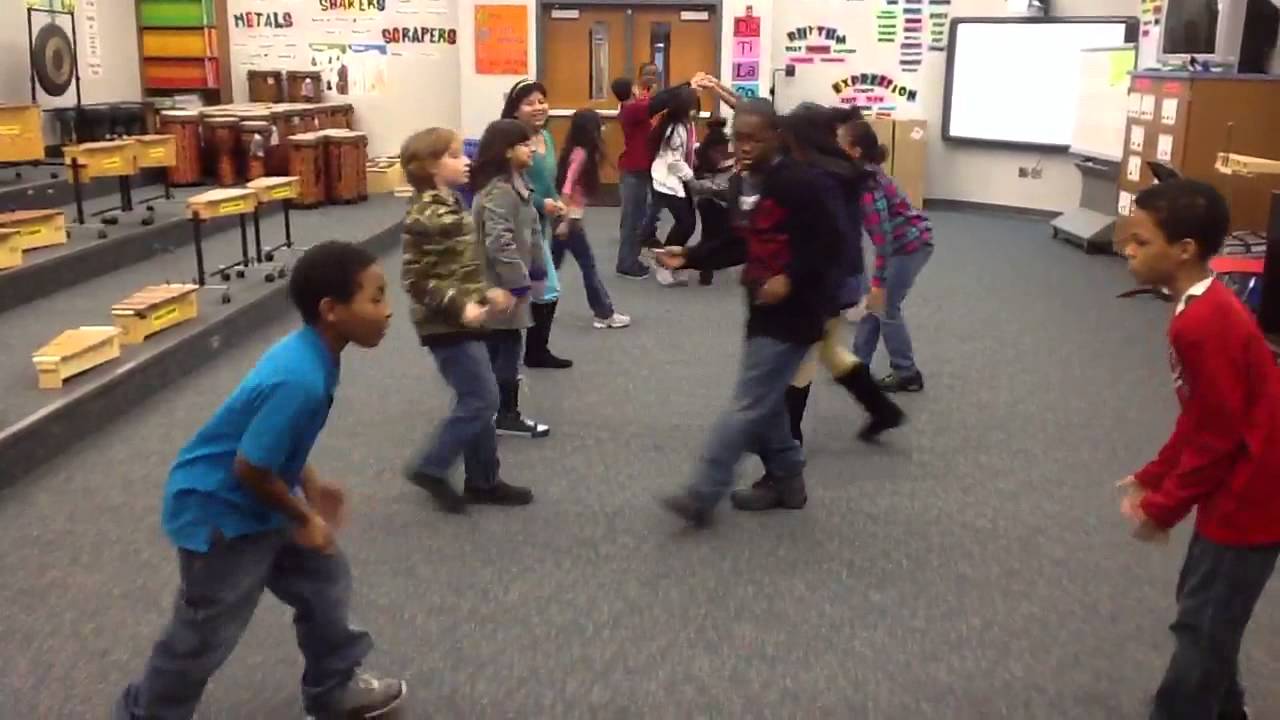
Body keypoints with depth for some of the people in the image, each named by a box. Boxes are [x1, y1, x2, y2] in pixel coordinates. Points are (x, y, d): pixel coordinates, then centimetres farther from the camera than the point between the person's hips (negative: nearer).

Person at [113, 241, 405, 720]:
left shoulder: (310, 354, -5)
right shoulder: (300, 380, -35)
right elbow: (250, 468, -28)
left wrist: (312, 488, 6)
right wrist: (305, 519, -13)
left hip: (258, 501, 9)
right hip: (219, 512, -9)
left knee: (325, 581, 18)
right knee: (205, 637, 8)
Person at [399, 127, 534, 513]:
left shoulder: (450, 204, 10)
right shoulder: (426, 216, -20)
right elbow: (416, 279, -22)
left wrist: (488, 292, 12)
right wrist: (460, 307, -26)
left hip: (461, 321, 10)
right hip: (446, 324, -10)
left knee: (477, 399, 14)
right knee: (481, 400, -6)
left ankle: (483, 480, 24)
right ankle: (430, 468, 7)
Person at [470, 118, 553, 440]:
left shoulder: (515, 182, 11)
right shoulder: (500, 191, -23)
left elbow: (528, 232, 19)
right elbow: (499, 242, -29)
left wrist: (536, 268, 19)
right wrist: (518, 279, -24)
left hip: (507, 280, 10)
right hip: (501, 284, -10)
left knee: (496, 345, 17)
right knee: (507, 345, -2)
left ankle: (500, 408, 28)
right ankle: (506, 416, 7)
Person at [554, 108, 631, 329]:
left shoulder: (580, 151, 9)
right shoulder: (580, 154, -17)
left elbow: (570, 187, 10)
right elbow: (567, 188, -24)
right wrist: (566, 221, -25)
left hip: (570, 216, 9)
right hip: (570, 217, -9)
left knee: (553, 262, 15)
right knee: (588, 264, -1)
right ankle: (604, 313, 6)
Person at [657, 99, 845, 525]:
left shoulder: (798, 183, -17)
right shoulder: (741, 184, 9)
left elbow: (829, 241, -18)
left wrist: (790, 279, -25)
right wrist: (688, 258, 6)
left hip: (794, 309, -9)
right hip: (764, 307, 9)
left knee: (748, 405, -6)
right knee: (764, 402, 16)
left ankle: (703, 496, -2)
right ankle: (787, 482, 32)